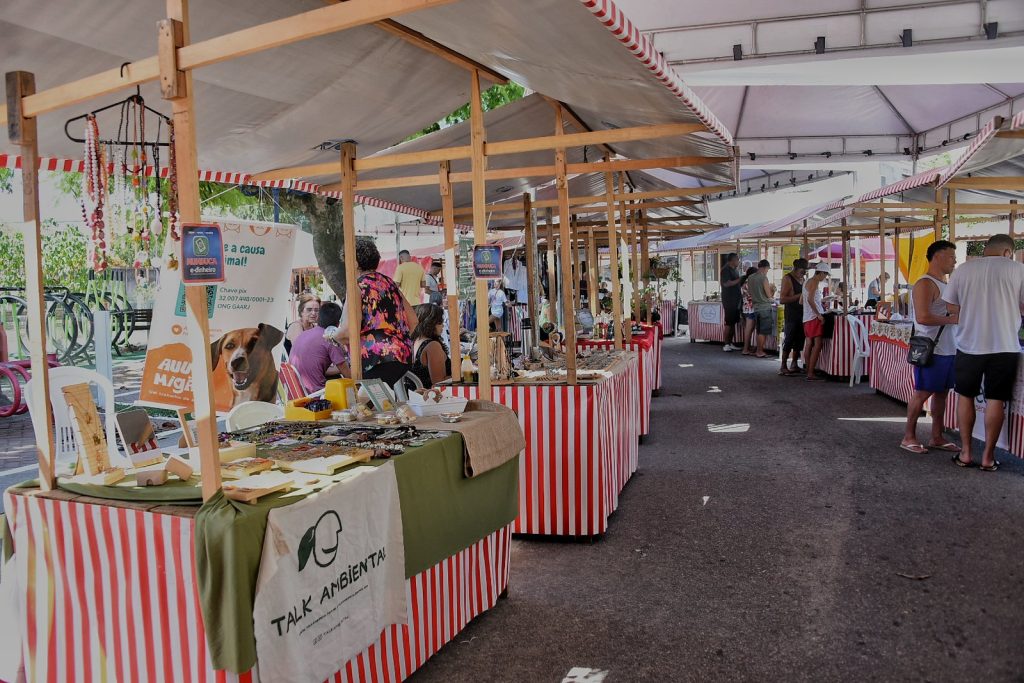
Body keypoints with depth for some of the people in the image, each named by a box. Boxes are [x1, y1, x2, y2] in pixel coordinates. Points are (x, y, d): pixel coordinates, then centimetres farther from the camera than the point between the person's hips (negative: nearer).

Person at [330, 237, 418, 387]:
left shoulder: (357, 286, -4)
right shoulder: (389, 282, 17)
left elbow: (348, 330, -15)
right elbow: (413, 320, 20)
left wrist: (333, 336, 6)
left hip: (376, 360, -8)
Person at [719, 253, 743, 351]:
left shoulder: (735, 270, 16)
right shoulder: (725, 270, -11)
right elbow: (726, 283, -21)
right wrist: (739, 280, -16)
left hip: (735, 300, 9)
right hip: (729, 300, -9)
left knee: (733, 322, 10)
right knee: (728, 323, -6)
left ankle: (731, 343, 15)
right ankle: (725, 345, -2)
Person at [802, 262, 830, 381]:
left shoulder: (807, 282, 18)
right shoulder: (815, 282, -10)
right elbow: (810, 300, -20)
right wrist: (819, 314, -19)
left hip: (807, 317, 10)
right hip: (814, 317, -10)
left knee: (809, 344, 10)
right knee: (818, 344, -11)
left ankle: (808, 371, 12)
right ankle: (811, 374, -14)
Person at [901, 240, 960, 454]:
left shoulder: (945, 284, 17)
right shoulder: (925, 284, -13)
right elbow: (923, 317, -24)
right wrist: (952, 319, -17)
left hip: (949, 349, 9)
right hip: (931, 350, -9)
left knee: (941, 393, 12)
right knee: (922, 393, -2)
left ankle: (937, 437, 21)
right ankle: (908, 437, 7)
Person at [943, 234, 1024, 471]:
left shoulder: (963, 270, 2)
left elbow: (949, 306, 4)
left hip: (969, 346, 1)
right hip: (1004, 347, -1)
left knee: (965, 397, 13)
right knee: (995, 401, 6)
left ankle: (965, 453, 15)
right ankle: (988, 457, 12)